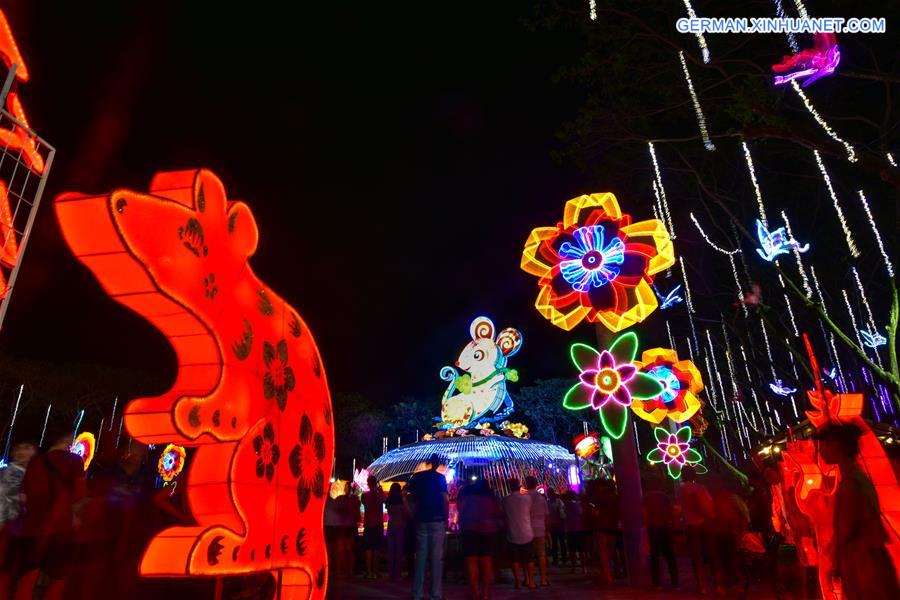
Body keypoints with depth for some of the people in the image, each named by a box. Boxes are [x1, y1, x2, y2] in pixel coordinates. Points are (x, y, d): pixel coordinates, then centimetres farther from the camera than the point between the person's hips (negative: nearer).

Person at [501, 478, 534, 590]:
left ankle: (518, 583, 7)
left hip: (512, 534, -1)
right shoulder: (527, 497, -6)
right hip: (527, 533, 1)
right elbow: (530, 512, 4)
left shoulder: (505, 499, -5)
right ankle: (531, 582, 13)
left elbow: (504, 513, 5)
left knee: (515, 559, 8)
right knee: (528, 559, 12)